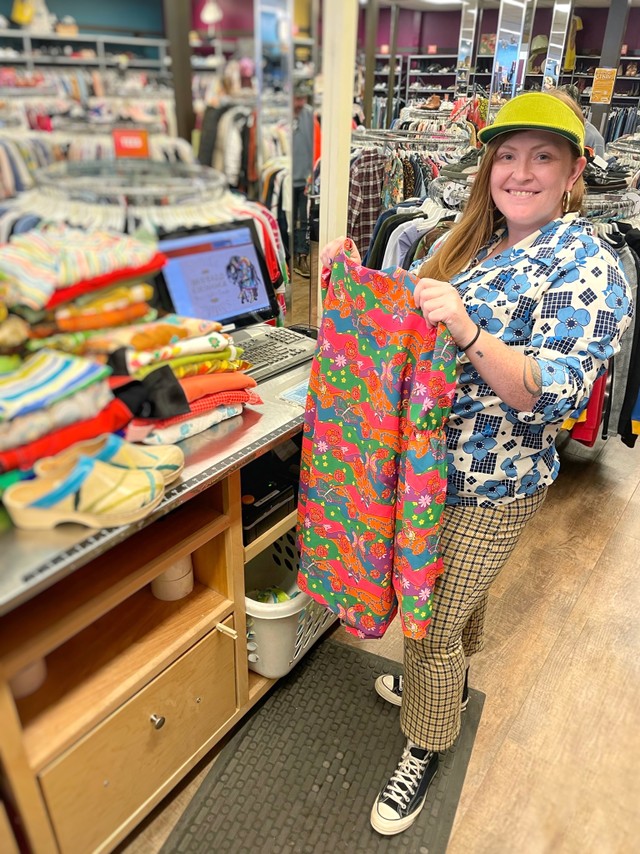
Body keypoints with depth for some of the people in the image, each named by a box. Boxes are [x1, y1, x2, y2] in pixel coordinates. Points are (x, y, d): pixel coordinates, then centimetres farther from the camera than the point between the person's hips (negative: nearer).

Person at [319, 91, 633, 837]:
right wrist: (357, 276, -2)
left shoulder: (588, 267, -16)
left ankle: (426, 747, 34)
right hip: (427, 461, 6)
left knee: (431, 622, 7)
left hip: (489, 487, -6)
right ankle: (447, 681, 54)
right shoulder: (471, 237, 6)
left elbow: (557, 394, -25)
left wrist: (467, 333, -38)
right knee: (456, 595, 27)